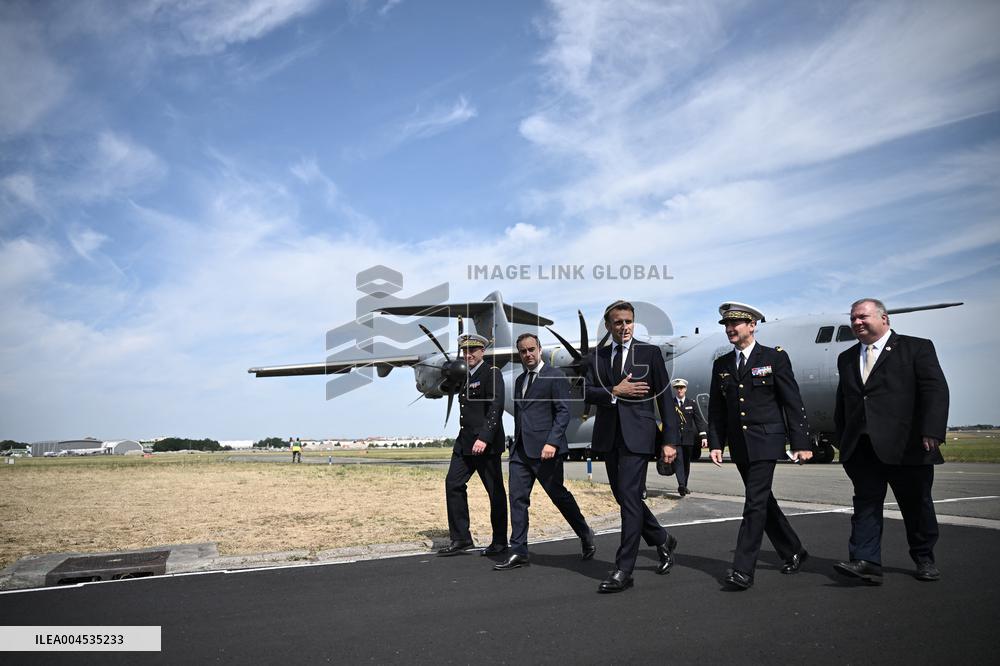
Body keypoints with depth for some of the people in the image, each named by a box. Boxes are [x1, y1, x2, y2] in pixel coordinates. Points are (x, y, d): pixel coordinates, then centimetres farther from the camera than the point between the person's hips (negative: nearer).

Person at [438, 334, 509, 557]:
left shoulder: (492, 373, -8)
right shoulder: (464, 376, 16)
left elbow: (496, 407, -18)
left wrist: (484, 438, -24)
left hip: (486, 443, -8)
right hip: (464, 442, 8)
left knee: (495, 491, 3)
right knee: (453, 484, 1)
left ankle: (500, 541, 15)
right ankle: (461, 538, 9)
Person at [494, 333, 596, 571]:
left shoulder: (555, 376, -4)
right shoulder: (520, 380, 18)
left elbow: (563, 412, -10)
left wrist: (552, 442, -19)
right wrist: (516, 443, 14)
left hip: (545, 448, -6)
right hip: (520, 450, 7)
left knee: (559, 495, 4)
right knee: (517, 498, 1)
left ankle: (586, 536, 26)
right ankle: (519, 552, 7)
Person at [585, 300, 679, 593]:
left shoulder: (650, 353, 1)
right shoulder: (599, 356, 11)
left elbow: (664, 398, -1)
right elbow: (588, 392, 2)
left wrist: (669, 440, -6)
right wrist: (614, 391, -14)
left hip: (637, 434, -5)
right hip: (609, 436, 5)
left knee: (630, 497, -9)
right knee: (624, 497, 13)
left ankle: (624, 570, -1)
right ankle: (662, 540, 36)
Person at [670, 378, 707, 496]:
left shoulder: (692, 403, 9)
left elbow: (699, 420, 5)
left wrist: (703, 436, -6)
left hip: (689, 438, 2)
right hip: (675, 438, -2)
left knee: (686, 462, 9)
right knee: (678, 460, -15)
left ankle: (684, 486, 19)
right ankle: (681, 485, -25)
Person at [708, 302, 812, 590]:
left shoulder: (775, 357, -3)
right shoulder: (721, 364, 10)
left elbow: (793, 402, -5)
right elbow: (716, 409, 11)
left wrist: (801, 442, -9)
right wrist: (715, 443, 3)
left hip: (765, 441, -5)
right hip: (738, 444, 6)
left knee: (755, 503, -10)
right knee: (763, 502, 14)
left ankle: (743, 569, -8)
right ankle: (793, 552, 32)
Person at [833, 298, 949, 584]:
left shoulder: (917, 348, 2)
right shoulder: (846, 358, 16)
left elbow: (936, 390, -8)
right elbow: (842, 402, 18)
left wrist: (932, 432, -19)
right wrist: (843, 440, 12)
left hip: (906, 446, -3)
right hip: (862, 448, 4)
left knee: (917, 504, 10)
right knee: (865, 503, -2)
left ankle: (924, 559, 29)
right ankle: (867, 562, -3)